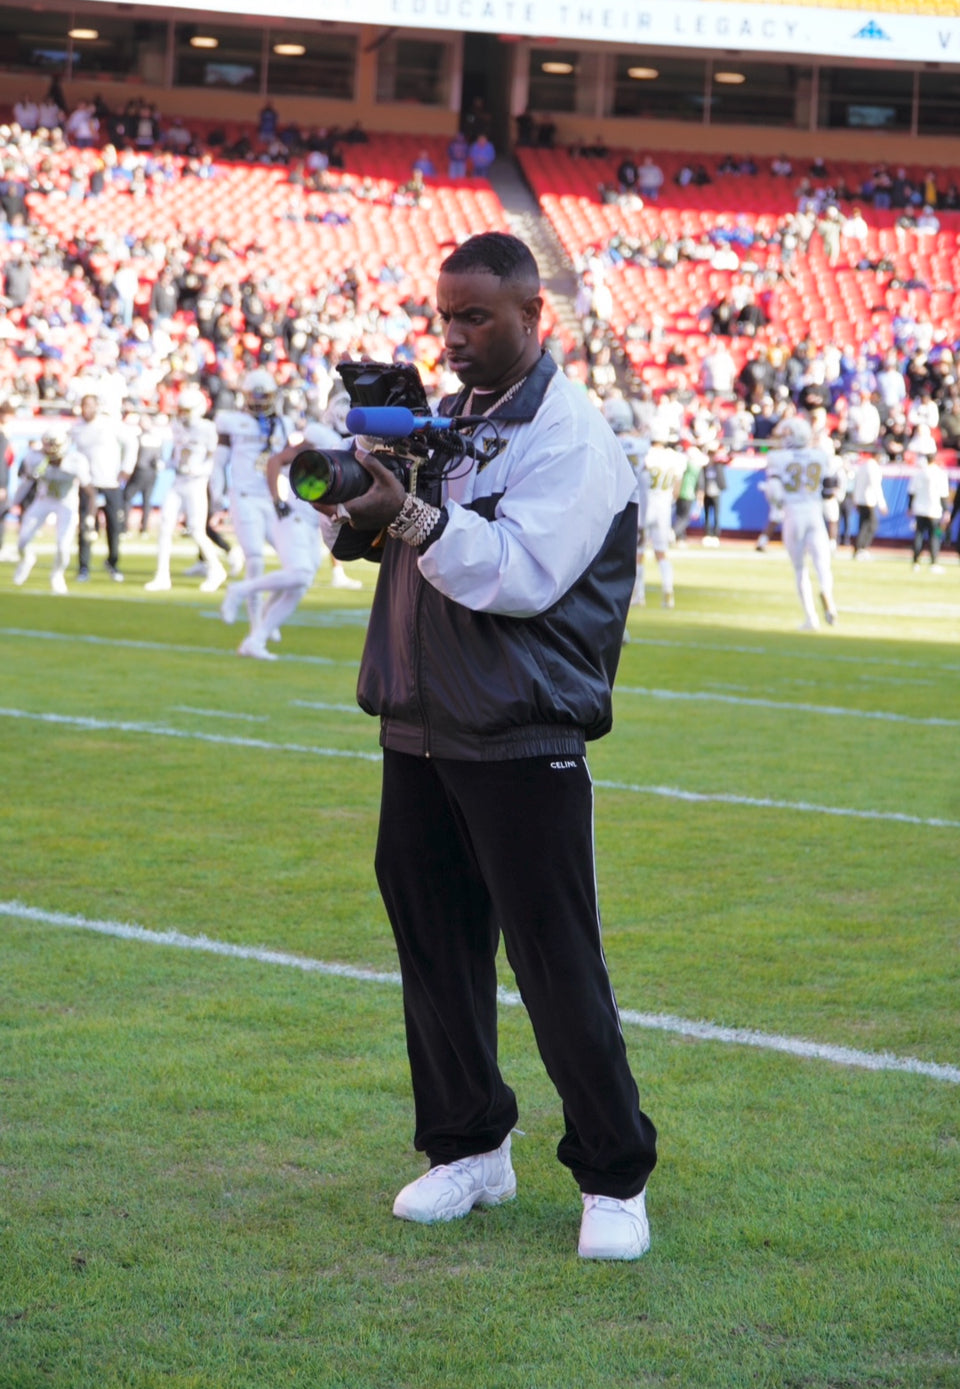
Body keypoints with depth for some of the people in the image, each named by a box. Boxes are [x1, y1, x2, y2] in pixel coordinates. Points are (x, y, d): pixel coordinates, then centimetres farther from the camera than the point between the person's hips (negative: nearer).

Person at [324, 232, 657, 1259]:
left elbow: (522, 575, -22)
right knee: (433, 944, 11)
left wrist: (411, 515, -29)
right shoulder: (443, 418, 13)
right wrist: (353, 503, -6)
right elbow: (380, 538, 15)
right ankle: (469, 1148, 24)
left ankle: (614, 1178, 4)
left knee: (555, 960, -6)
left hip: (521, 743, -7)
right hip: (419, 731, 7)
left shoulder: (571, 439, -10)